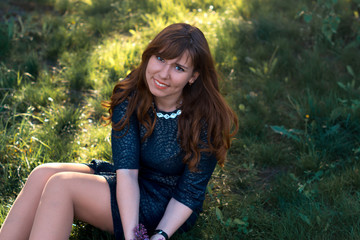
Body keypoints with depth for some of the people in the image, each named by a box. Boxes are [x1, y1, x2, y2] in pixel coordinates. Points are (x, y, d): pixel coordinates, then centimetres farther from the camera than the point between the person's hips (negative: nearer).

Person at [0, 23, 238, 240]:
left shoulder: (207, 121, -21)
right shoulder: (129, 96, -10)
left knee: (60, 185, -24)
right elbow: (127, 168, -19)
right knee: (43, 175, -19)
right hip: (126, 191, 5)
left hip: (168, 212, -5)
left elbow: (190, 194, -13)